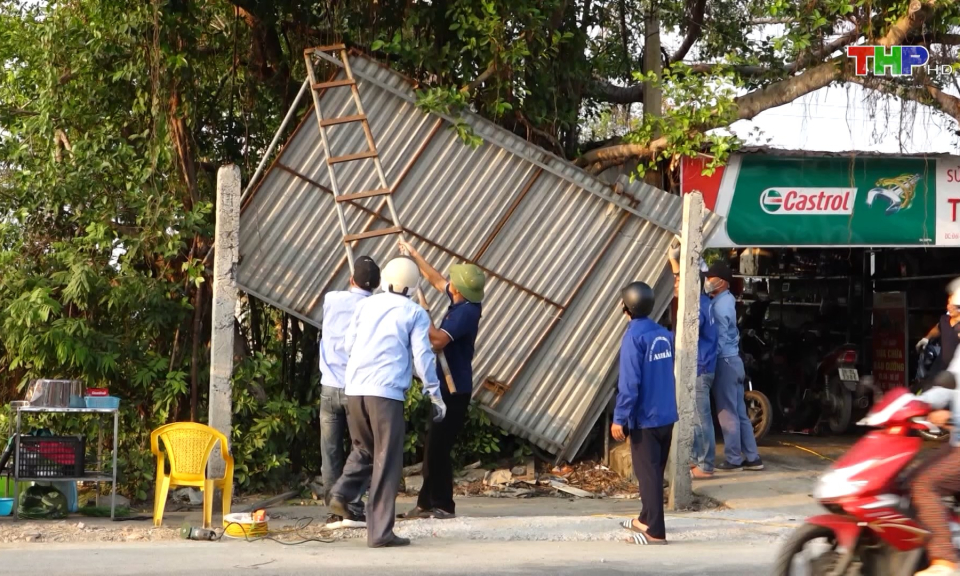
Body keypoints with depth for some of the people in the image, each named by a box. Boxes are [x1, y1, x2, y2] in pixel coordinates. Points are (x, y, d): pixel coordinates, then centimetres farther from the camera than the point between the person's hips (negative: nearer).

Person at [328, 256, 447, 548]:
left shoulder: (366, 305, 15)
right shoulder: (415, 314, 3)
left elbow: (348, 344, 22)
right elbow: (422, 356, -1)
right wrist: (435, 393, 8)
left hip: (354, 389, 4)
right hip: (386, 392, -4)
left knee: (364, 449, 25)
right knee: (387, 461, 0)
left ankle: (342, 492, 1)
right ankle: (380, 532, -2)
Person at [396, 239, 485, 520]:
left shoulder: (465, 312, -20)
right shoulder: (461, 302, 7)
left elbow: (438, 340, -31)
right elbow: (437, 280, 24)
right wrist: (415, 255, 29)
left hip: (453, 390, -10)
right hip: (447, 386, 10)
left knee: (438, 447, -8)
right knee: (433, 446, 13)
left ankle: (442, 506, -2)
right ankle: (427, 503, 18)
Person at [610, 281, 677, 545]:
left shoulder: (633, 337, -16)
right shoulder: (664, 335, 6)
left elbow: (629, 383, -20)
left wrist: (619, 419, -17)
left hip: (644, 418, -8)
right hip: (666, 416, 8)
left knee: (647, 473, -3)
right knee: (655, 471, 19)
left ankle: (655, 531, -3)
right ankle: (647, 518, 33)